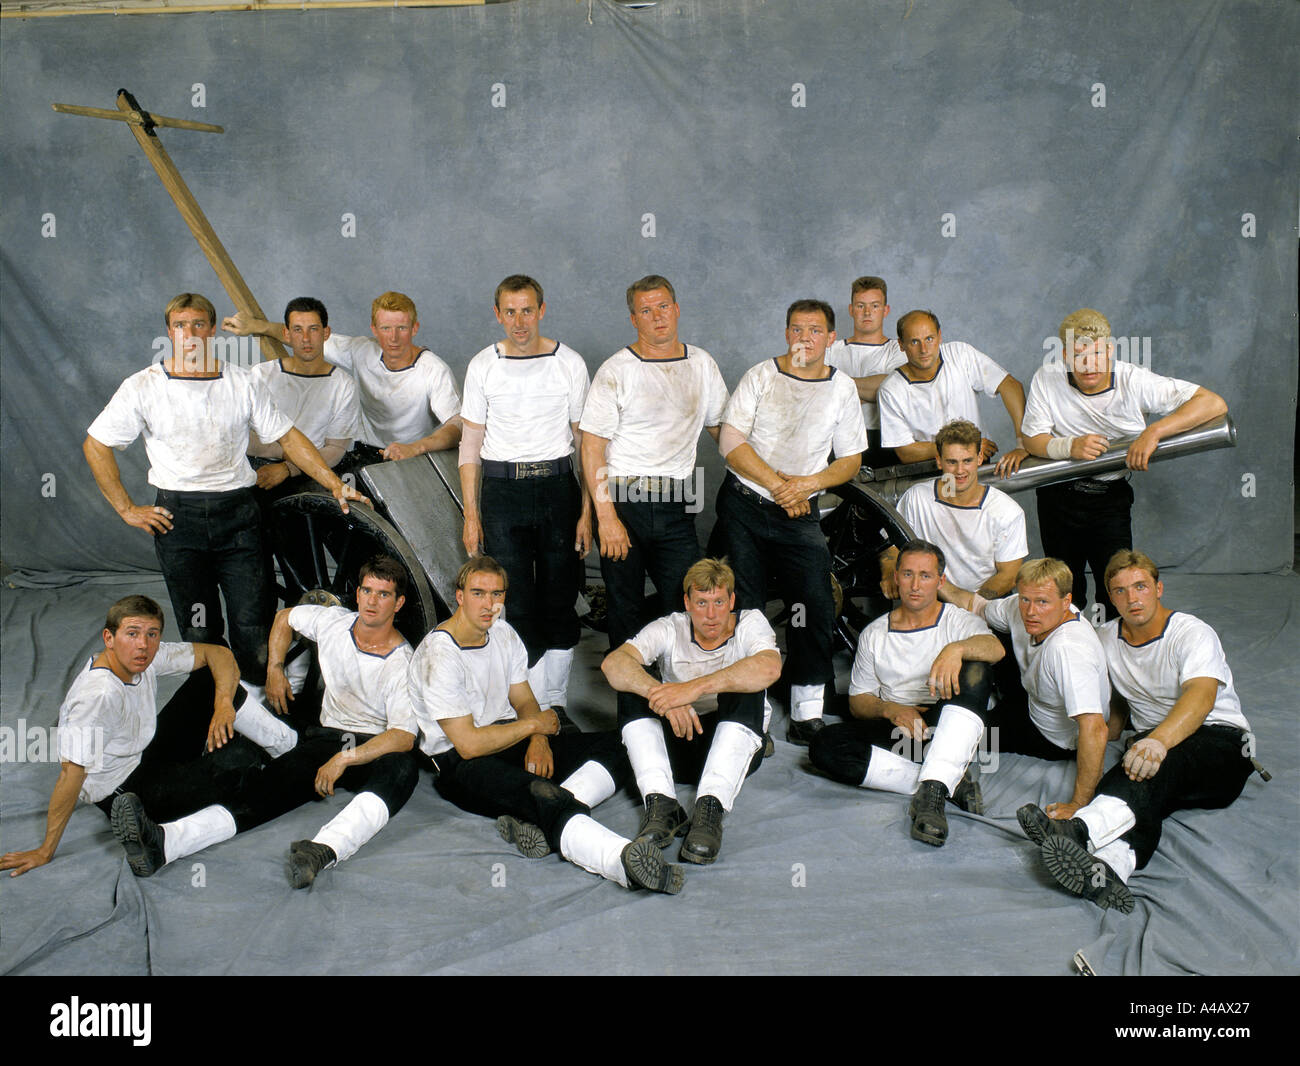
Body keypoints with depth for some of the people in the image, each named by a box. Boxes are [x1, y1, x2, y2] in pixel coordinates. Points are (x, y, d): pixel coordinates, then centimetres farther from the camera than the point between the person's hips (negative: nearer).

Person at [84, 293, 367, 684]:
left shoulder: (240, 382, 6)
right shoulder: (144, 387, 2)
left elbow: (288, 437, 9)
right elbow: (95, 445, 8)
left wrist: (336, 485, 1)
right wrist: (127, 509, 3)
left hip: (237, 512, 1)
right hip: (177, 516, -1)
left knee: (252, 625, -4)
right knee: (199, 630, 3)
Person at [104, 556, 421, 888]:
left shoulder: (402, 662, -11)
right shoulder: (332, 621, 3)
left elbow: (404, 737, -21)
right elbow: (285, 617, 25)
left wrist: (344, 760, -29)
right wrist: (274, 670, 17)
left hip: (377, 748, -4)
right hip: (327, 737, 4)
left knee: (403, 770, -41)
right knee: (267, 789, -25)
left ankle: (325, 849, -67)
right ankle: (163, 841, -48)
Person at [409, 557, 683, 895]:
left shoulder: (503, 633, 8)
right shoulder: (439, 656, -16)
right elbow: (469, 744, -20)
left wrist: (538, 741, -9)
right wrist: (534, 724, -9)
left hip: (508, 738, 8)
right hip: (459, 764, -8)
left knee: (612, 748, -11)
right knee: (538, 791, -40)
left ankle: (537, 821, -37)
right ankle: (623, 860, -64)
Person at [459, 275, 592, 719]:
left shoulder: (570, 363, 2)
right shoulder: (483, 366, 4)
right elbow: (470, 442, 7)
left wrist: (587, 511, -1)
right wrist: (471, 513, 1)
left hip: (558, 487, 0)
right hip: (502, 488, 0)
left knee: (560, 602, 4)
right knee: (515, 604, -2)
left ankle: (556, 704, 19)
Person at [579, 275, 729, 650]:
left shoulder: (702, 364, 9)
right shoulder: (616, 370, -4)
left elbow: (722, 430, 19)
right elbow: (592, 448, -7)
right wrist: (606, 516, -14)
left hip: (677, 506, 3)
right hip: (622, 500, -3)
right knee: (625, 609, 5)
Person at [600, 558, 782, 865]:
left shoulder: (750, 624, -8)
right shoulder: (670, 629, -5)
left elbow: (769, 668, -32)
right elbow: (613, 663, -23)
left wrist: (696, 687, -42)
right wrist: (661, 693, -42)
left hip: (737, 748, -1)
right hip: (678, 744, 2)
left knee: (746, 689, -30)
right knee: (633, 685, -20)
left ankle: (710, 808, -39)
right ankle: (661, 803, -33)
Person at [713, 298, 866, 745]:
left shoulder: (842, 388, 7)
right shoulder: (761, 376, 1)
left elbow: (851, 461, 8)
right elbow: (730, 442, -7)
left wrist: (808, 483, -10)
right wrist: (778, 485, -12)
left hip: (801, 513, 1)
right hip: (744, 505, -1)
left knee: (816, 603, -11)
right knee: (743, 607, -2)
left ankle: (807, 711, -1)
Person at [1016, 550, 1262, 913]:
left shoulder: (1193, 634, -10)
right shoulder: (1107, 638, 10)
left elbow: (1201, 696, -31)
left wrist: (1159, 741, -50)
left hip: (1220, 738, -5)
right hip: (1152, 740, 5)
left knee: (1157, 763, -40)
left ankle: (1080, 828, -66)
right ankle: (1108, 872, -65)